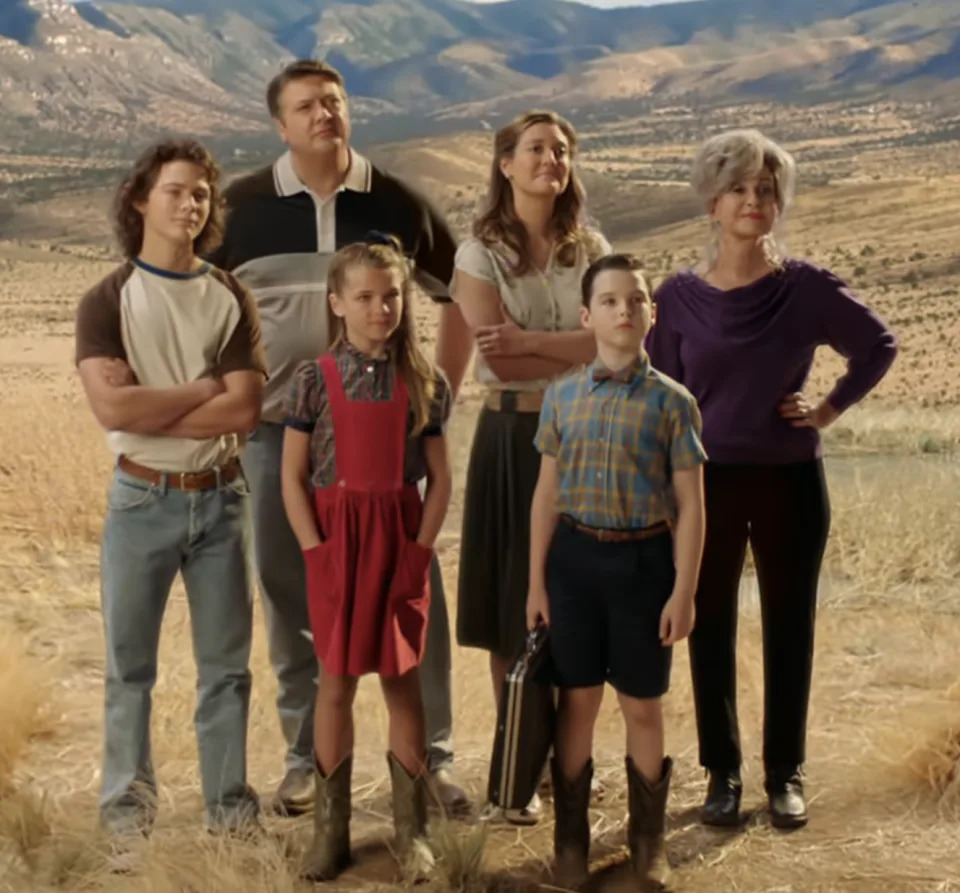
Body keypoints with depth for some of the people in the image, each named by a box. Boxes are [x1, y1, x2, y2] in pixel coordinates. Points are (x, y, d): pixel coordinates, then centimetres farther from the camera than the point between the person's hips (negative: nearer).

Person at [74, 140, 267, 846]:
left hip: (220, 496, 2)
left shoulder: (230, 299, 4)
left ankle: (230, 802, 19)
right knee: (130, 663, 6)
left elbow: (245, 411, -8)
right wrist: (204, 388, -10)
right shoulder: (108, 300, -2)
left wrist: (147, 409, -12)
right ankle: (128, 801, 18)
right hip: (142, 499, -2)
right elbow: (112, 408, -17)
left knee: (226, 662, 9)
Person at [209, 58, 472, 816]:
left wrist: (441, 393, 6)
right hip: (280, 432, 0)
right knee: (293, 601, 7)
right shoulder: (241, 207, -2)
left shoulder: (396, 204, 1)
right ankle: (307, 759, 21)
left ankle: (432, 757, 13)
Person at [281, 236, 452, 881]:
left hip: (400, 540, 1)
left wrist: (419, 551, -7)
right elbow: (293, 476, -2)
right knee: (337, 682, 5)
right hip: (336, 538, 0)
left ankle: (413, 829, 16)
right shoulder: (315, 379, -2)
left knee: (402, 680, 5)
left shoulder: (425, 382, 1)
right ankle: (332, 830, 16)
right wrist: (317, 551, -10)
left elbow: (440, 479, 2)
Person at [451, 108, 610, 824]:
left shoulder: (592, 249, 7)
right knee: (513, 610, 3)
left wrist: (533, 340, -16)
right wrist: (581, 347, -9)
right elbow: (499, 362, -14)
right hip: (513, 436, -2)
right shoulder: (481, 255, -3)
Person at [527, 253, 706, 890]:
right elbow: (547, 493, 7)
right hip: (575, 556, 2)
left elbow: (690, 506, -4)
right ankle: (571, 839, 22)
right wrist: (536, 580, 5)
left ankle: (648, 839, 24)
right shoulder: (562, 396, 3)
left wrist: (684, 591, -8)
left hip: (644, 559, -2)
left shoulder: (673, 401, -5)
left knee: (643, 708, 8)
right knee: (577, 701, 9)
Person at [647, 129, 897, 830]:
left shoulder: (807, 288, -7)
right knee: (711, 628, 8)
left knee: (790, 628, 8)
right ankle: (723, 772, 23)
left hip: (791, 479, 0)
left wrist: (831, 408, -4)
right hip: (709, 480, 1)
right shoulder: (680, 297, -4)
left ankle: (786, 774, 22)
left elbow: (879, 346, 6)